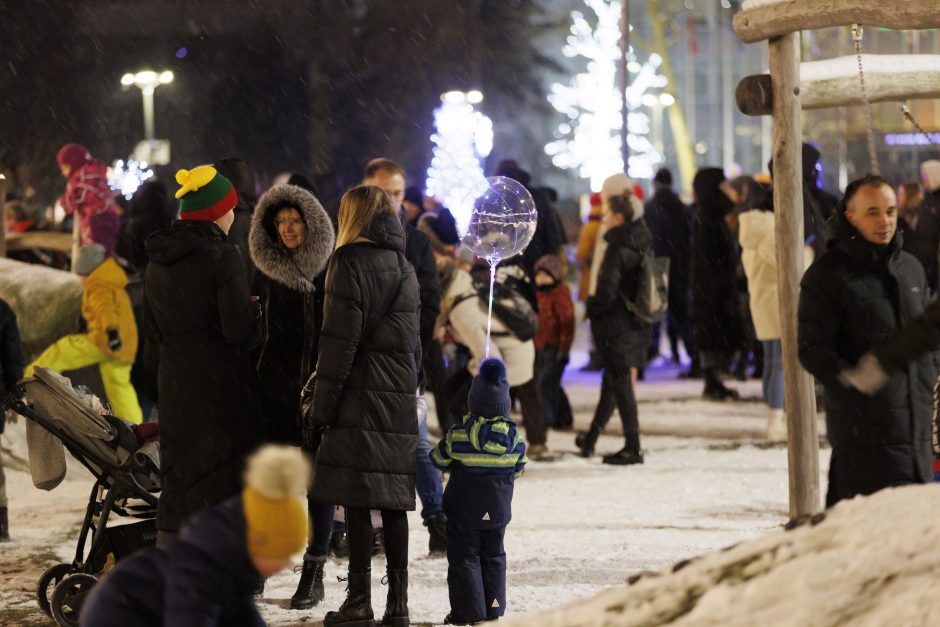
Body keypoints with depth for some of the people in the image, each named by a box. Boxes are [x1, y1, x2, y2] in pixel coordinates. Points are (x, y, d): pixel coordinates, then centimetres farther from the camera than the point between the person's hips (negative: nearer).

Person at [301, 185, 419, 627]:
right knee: (393, 502, 6)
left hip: (359, 402, -7)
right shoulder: (405, 268, 15)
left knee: (356, 502, -5)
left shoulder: (351, 262, -7)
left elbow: (339, 342, -12)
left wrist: (318, 408, -10)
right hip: (399, 403, 7)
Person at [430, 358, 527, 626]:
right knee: (493, 556, 16)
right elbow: (518, 469, 4)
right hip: (498, 510, 3)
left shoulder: (457, 436, -15)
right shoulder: (513, 437, -8)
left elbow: (439, 460, -1)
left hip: (464, 511, -3)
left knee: (464, 557, 3)